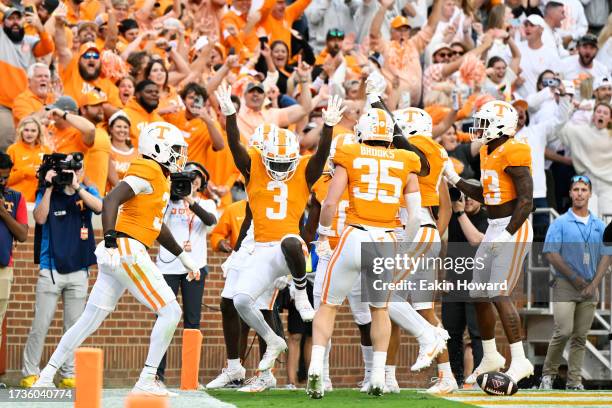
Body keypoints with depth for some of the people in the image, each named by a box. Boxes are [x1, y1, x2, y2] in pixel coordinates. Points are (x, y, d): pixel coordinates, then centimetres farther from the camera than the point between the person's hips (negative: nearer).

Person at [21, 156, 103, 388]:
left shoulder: (87, 192, 7)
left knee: (73, 326, 5)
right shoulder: (47, 193, 3)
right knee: (41, 324, -5)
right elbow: (40, 218, -12)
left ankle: (69, 375, 11)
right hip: (51, 270, -2)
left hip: (79, 271, 2)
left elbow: (99, 207, -13)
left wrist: (76, 186, -19)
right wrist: (49, 188, -14)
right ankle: (30, 373, 0)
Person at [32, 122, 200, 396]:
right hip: (128, 251, -10)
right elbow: (111, 200, -21)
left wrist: (183, 257, 30)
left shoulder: (158, 178, 20)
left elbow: (157, 225, 29)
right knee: (170, 312, -5)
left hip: (117, 254, 10)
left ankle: (47, 375, 15)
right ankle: (146, 381, -7)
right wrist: (111, 240, -30)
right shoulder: (148, 171, -9)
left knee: (89, 320, 12)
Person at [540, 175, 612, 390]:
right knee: (564, 331, -14)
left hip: (590, 288, 4)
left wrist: (594, 284, -4)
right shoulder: (560, 224, 0)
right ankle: (548, 374, 0)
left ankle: (574, 381, 5)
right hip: (565, 285, -4)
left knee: (580, 336, 3)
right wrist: (575, 279, -7)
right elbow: (551, 254, -6)